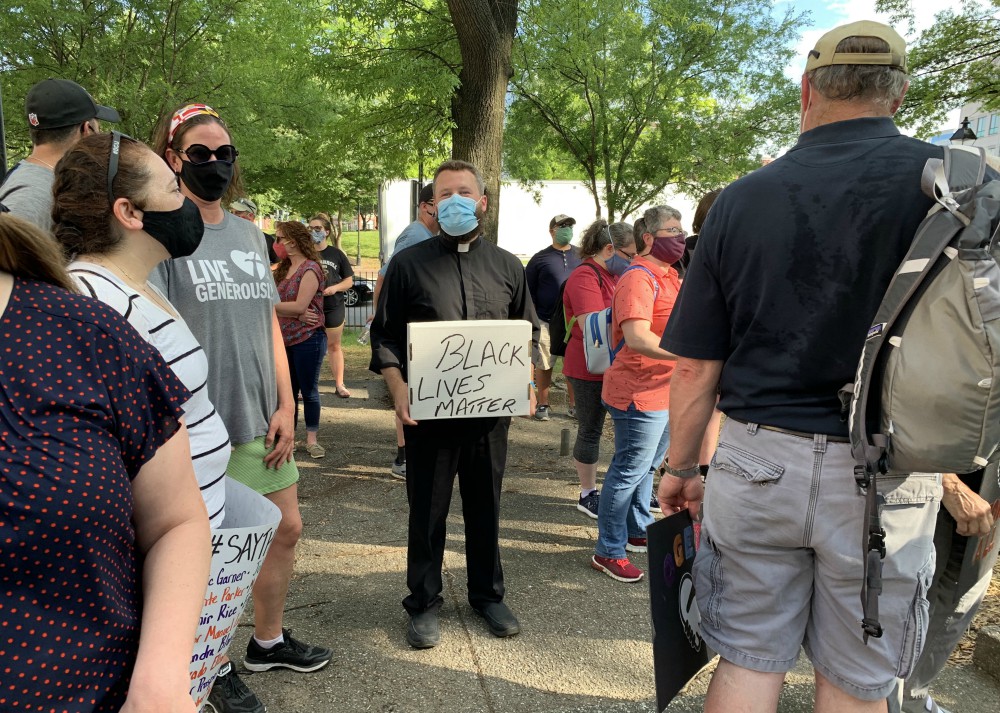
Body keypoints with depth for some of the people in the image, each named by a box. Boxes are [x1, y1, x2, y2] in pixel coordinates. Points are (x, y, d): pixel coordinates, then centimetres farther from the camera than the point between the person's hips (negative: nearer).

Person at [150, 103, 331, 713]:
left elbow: (270, 322, 11)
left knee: (287, 527, 14)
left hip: (262, 418, 6)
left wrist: (286, 406, 4)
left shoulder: (250, 234, 11)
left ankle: (269, 640, 37)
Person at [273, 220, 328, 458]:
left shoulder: (310, 269, -12)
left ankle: (311, 439, 12)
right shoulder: (284, 269, 14)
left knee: (308, 390, 2)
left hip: (307, 338, -7)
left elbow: (300, 306, -20)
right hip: (285, 339, 7)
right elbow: (278, 300, 8)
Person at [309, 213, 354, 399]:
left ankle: (340, 384, 16)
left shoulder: (336, 254, 3)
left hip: (334, 307, 1)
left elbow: (349, 280, 6)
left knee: (334, 346, 10)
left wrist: (335, 288, -12)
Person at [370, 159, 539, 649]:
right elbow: (385, 335, 1)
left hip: (491, 410, 2)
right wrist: (398, 389, -13)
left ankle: (488, 594, 32)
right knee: (427, 509, 8)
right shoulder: (409, 264, 1)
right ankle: (423, 603, 24)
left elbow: (527, 332, 14)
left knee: (485, 504, 14)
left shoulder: (506, 266, 9)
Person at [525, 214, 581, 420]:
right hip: (546, 322, -2)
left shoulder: (580, 256, 10)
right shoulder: (540, 258, 1)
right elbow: (527, 290, 2)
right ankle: (543, 405, 17)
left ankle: (574, 405, 17)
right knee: (544, 365, 5)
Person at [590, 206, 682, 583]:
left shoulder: (668, 276, 14)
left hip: (665, 393, 10)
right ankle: (608, 552, 11)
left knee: (646, 467, 22)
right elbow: (638, 338, -31)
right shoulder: (639, 278, -19)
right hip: (640, 394, -10)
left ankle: (638, 531, 39)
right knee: (628, 472, -1)